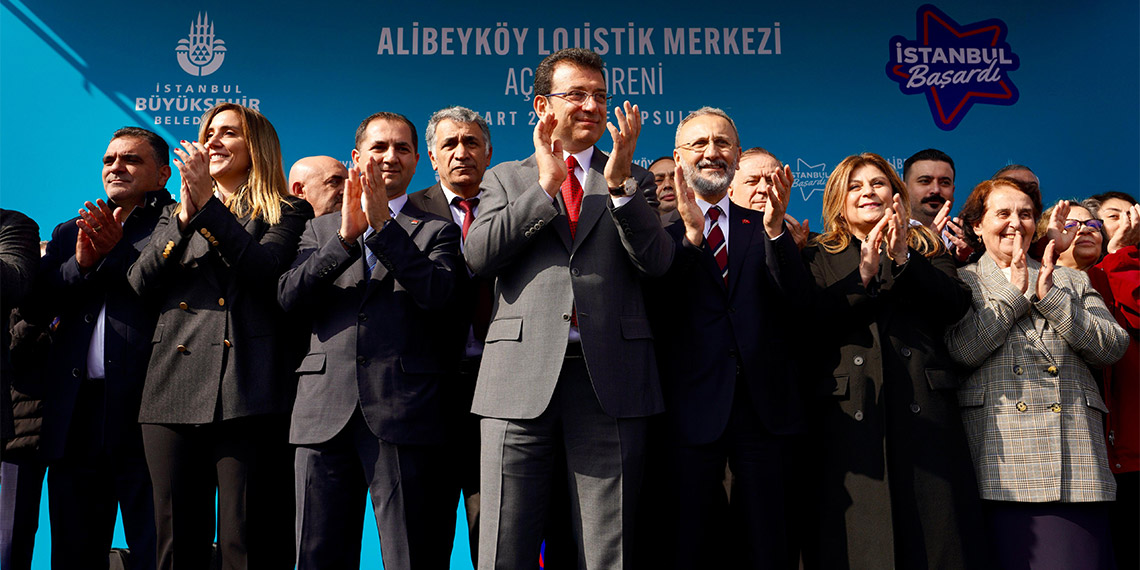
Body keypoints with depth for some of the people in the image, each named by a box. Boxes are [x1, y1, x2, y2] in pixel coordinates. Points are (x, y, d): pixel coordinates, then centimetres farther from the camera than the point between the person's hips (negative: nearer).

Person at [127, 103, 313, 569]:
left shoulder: (287, 213, 10)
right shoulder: (174, 215, 25)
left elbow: (264, 269, -9)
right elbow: (140, 282, 9)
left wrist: (208, 204, -9)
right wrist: (185, 216, -3)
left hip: (246, 398, -4)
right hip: (173, 393, 5)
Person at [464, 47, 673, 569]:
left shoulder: (633, 180, 17)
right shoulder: (507, 178, 16)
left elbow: (657, 262, 2)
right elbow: (478, 255, -1)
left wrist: (619, 185, -11)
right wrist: (545, 184, -6)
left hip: (610, 378, 0)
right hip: (521, 378, 0)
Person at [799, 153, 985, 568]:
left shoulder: (927, 249, 19)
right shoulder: (819, 258, 14)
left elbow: (956, 306, 1)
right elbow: (812, 323, -2)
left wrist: (903, 259, -10)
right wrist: (864, 273, -11)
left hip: (923, 407, 1)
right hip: (849, 412, -1)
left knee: (934, 533, -3)